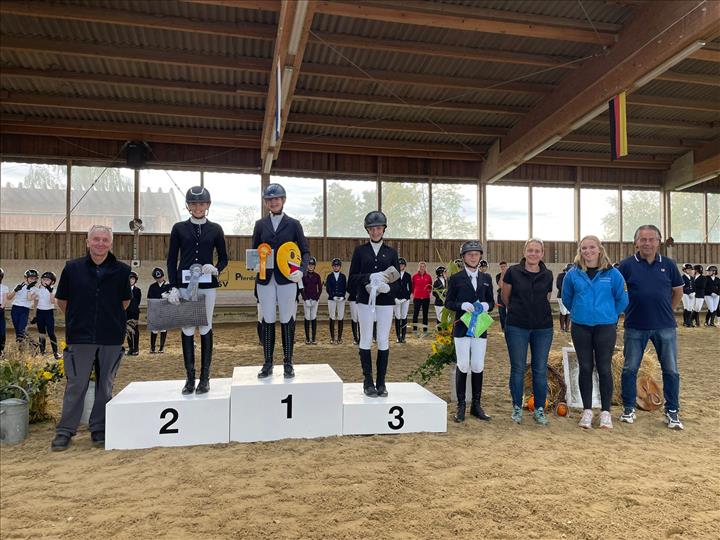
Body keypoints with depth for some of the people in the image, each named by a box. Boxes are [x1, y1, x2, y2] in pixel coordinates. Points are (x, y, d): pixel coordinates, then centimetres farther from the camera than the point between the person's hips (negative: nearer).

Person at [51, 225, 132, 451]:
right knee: (76, 384, 5)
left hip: (111, 338, 1)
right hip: (80, 337, 0)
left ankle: (99, 429, 21)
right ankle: (65, 431, 17)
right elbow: (61, 300, 11)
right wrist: (77, 320, 14)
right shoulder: (72, 268, 0)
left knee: (105, 385, 9)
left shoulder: (121, 270, 0)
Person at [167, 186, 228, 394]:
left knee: (206, 329, 3)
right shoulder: (179, 228, 6)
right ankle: (190, 378, 11)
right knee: (187, 330, 2)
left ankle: (205, 377, 10)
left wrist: (216, 269, -11)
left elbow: (224, 258, 11)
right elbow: (171, 259, 5)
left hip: (207, 285, 0)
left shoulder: (215, 229, 6)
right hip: (185, 284, 0)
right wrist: (173, 287, -3)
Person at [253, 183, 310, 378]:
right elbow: (254, 251, 13)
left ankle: (288, 364, 11)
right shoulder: (260, 224, 11)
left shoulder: (293, 224, 6)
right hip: (265, 278, 2)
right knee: (268, 320, 4)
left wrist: (301, 270, -12)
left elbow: (305, 251, 5)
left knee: (287, 320, 2)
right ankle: (267, 364, 12)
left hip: (287, 278, -1)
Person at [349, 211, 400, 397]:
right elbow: (353, 276, 1)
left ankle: (381, 382, 11)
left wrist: (386, 285, -15)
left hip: (386, 301, 1)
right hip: (365, 300, -1)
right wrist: (370, 278, -15)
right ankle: (368, 382, 10)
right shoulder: (360, 251, 6)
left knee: (383, 341, 3)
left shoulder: (391, 252, 10)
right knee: (366, 340, 1)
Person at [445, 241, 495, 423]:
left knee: (478, 366, 4)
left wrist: (486, 305, -9)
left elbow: (491, 301, 14)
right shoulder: (455, 278, 1)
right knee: (463, 366, -2)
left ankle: (476, 405, 17)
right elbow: (448, 302, 0)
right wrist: (462, 305, -18)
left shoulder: (486, 278, 11)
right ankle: (461, 406, 11)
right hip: (462, 327, -3)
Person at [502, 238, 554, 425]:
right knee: (518, 368, 5)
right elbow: (505, 297, 8)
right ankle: (517, 408, 19)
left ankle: (540, 409, 19)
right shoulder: (513, 272, -5)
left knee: (540, 369, 6)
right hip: (517, 327, -2)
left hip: (542, 327, 2)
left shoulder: (547, 275, 2)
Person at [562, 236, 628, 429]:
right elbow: (567, 298, 13)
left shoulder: (612, 273, -3)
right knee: (585, 368, 7)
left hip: (605, 327, -1)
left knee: (604, 369, 4)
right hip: (581, 327, 1)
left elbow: (622, 299, 7)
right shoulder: (573, 274, 0)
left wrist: (609, 314, 12)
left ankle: (605, 412, 15)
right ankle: (587, 410, 16)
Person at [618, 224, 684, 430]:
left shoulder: (668, 264, 3)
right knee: (629, 369, 6)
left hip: (665, 327, 1)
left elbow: (678, 291, 14)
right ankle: (629, 409, 20)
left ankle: (672, 411, 20)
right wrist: (628, 311, 2)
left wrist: (668, 311, 10)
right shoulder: (627, 265, -3)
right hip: (635, 326, -1)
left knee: (671, 370, 6)